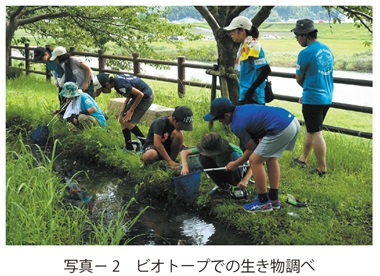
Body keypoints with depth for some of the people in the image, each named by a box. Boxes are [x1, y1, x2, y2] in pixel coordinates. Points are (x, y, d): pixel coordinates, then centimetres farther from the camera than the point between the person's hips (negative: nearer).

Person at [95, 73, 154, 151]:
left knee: (126, 121, -11)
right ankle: (129, 148, 12)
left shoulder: (121, 85, -27)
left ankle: (145, 144, -1)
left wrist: (131, 111, -15)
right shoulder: (116, 79, 0)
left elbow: (140, 94, -25)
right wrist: (124, 108, 6)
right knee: (121, 119, 6)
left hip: (146, 97, -9)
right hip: (140, 96, 9)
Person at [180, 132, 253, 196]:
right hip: (223, 174, 4)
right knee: (202, 158, -20)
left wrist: (245, 180, -45)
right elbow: (184, 152, -19)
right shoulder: (208, 148, -22)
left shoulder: (234, 150, -31)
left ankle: (238, 188, -9)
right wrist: (185, 167, -36)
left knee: (234, 156, -35)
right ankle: (222, 186, 0)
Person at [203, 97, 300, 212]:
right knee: (271, 158, 25)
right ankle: (274, 199, 31)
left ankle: (263, 202, 13)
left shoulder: (237, 124, -5)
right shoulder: (242, 108, 19)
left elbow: (252, 148, 7)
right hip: (293, 121, 10)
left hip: (281, 129, -10)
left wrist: (235, 164, 20)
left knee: (255, 161, 3)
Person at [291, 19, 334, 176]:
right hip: (327, 97, 8)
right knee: (311, 129, 20)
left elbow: (299, 79, -5)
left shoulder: (305, 53, -15)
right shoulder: (327, 50, 9)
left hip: (312, 100, -8)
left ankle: (322, 169, 4)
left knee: (316, 133, -1)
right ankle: (303, 159, 32)